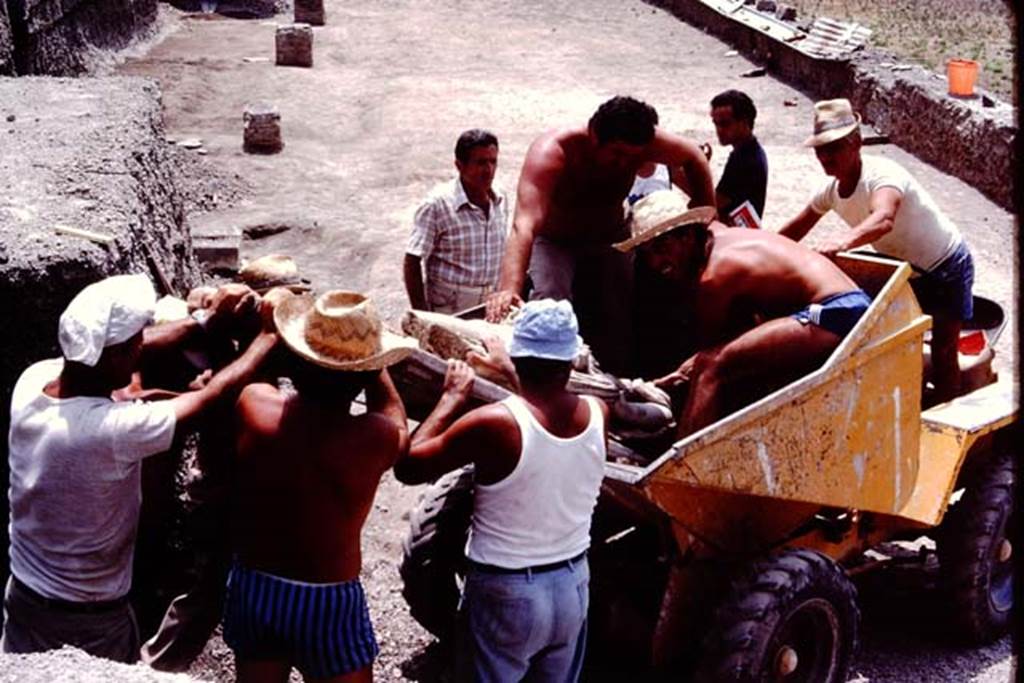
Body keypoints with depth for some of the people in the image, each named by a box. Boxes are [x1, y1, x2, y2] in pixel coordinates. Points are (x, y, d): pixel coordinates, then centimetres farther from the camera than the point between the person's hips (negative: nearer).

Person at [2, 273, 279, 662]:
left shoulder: (32, 381, -14)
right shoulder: (115, 428, -32)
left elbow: (109, 349, 2)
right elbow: (214, 396, -19)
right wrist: (269, 336, -5)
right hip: (92, 619, -6)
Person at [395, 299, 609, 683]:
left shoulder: (494, 425, -25)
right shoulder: (598, 414, -10)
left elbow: (407, 467, -15)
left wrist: (452, 398, -8)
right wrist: (515, 379, 24)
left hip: (506, 594, -4)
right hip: (573, 585, 4)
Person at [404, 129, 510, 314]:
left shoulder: (501, 201, 5)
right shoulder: (437, 205, -13)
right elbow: (412, 262, -11)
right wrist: (421, 315, -13)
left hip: (490, 307, 5)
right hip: (447, 310, -5)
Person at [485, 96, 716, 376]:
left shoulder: (637, 142, -25)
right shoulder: (551, 152, -36)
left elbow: (693, 157, -4)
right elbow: (525, 225, -49)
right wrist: (509, 288, -63)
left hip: (608, 240, 4)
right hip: (554, 242, -4)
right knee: (551, 304, -30)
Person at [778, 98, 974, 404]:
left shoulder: (882, 174, -34)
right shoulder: (832, 189, -10)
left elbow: (883, 220, -58)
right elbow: (795, 230, 6)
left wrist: (844, 240, -75)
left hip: (945, 266, -8)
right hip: (906, 268, 8)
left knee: (943, 354, -5)